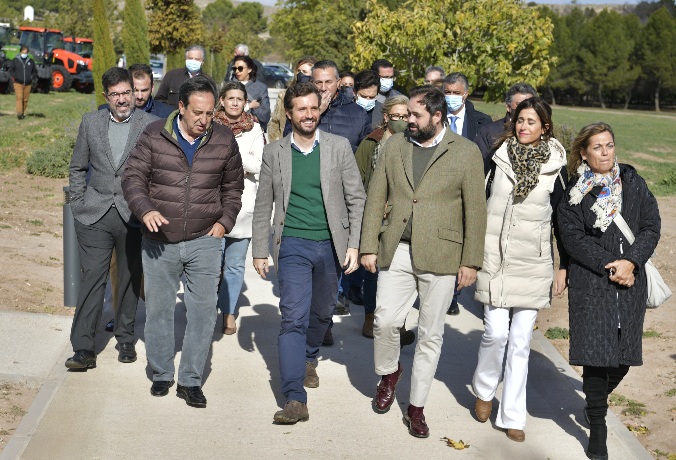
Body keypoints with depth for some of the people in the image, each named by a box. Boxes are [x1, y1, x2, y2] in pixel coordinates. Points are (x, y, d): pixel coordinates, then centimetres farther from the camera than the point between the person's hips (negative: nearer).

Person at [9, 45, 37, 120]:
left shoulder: (31, 61, 9)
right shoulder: (15, 60, 2)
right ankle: (19, 113, -21)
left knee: (25, 99, 7)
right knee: (19, 98, -15)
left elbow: (35, 71, 18)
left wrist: (32, 76, 0)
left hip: (28, 84, 3)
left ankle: (23, 113, 19)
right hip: (18, 83, -3)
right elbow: (11, 70, 6)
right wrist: (14, 76, -12)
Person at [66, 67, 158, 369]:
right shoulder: (91, 122, 7)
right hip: (95, 216, 1)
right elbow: (77, 168, 15)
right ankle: (83, 349, -3)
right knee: (92, 277, -5)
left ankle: (125, 339, 25)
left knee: (130, 279, 9)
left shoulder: (151, 125, -1)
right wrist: (79, 203, 7)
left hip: (134, 217, -1)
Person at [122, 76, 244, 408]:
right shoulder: (154, 136, -2)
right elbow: (133, 178, 0)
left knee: (203, 311, -2)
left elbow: (233, 187, 15)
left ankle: (190, 380, 9)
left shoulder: (224, 140, 3)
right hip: (159, 242, 0)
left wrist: (225, 221, 4)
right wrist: (145, 210, -17)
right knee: (159, 309, 8)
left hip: (205, 241, 1)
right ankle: (161, 375, 25)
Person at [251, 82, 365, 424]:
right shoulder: (274, 152, 2)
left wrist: (354, 244, -6)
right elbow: (263, 206, 7)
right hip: (293, 245, -1)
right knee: (293, 317, -11)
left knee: (321, 313, 17)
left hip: (331, 245, 1)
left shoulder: (339, 147, 1)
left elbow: (356, 199, 1)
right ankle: (295, 399, -13)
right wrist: (260, 251, 5)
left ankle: (309, 358, 47)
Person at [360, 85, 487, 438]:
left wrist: (471, 261, -4)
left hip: (440, 256, -2)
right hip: (396, 251, 2)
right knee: (386, 321, -3)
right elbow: (376, 199, 9)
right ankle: (388, 373, 29)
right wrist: (369, 246, 3)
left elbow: (475, 210, -1)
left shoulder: (466, 152, -1)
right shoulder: (394, 146, 8)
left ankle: (416, 407, 18)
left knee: (430, 334, 5)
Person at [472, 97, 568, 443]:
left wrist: (564, 268, 5)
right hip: (494, 259, 0)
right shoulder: (497, 157, 0)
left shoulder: (556, 166, 0)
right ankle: (484, 391, 24)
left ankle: (512, 416, 14)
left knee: (521, 341, 3)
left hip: (533, 263, 0)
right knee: (496, 332, -5)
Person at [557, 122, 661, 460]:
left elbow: (652, 226, 2)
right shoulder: (574, 193, 0)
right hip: (590, 283, -3)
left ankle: (596, 401, 38)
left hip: (630, 281, 3)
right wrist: (609, 267, -15)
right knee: (596, 355, -6)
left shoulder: (633, 183, 6)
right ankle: (597, 431, 8)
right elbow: (573, 237, -7)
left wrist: (631, 261, -13)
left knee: (624, 357, 7)